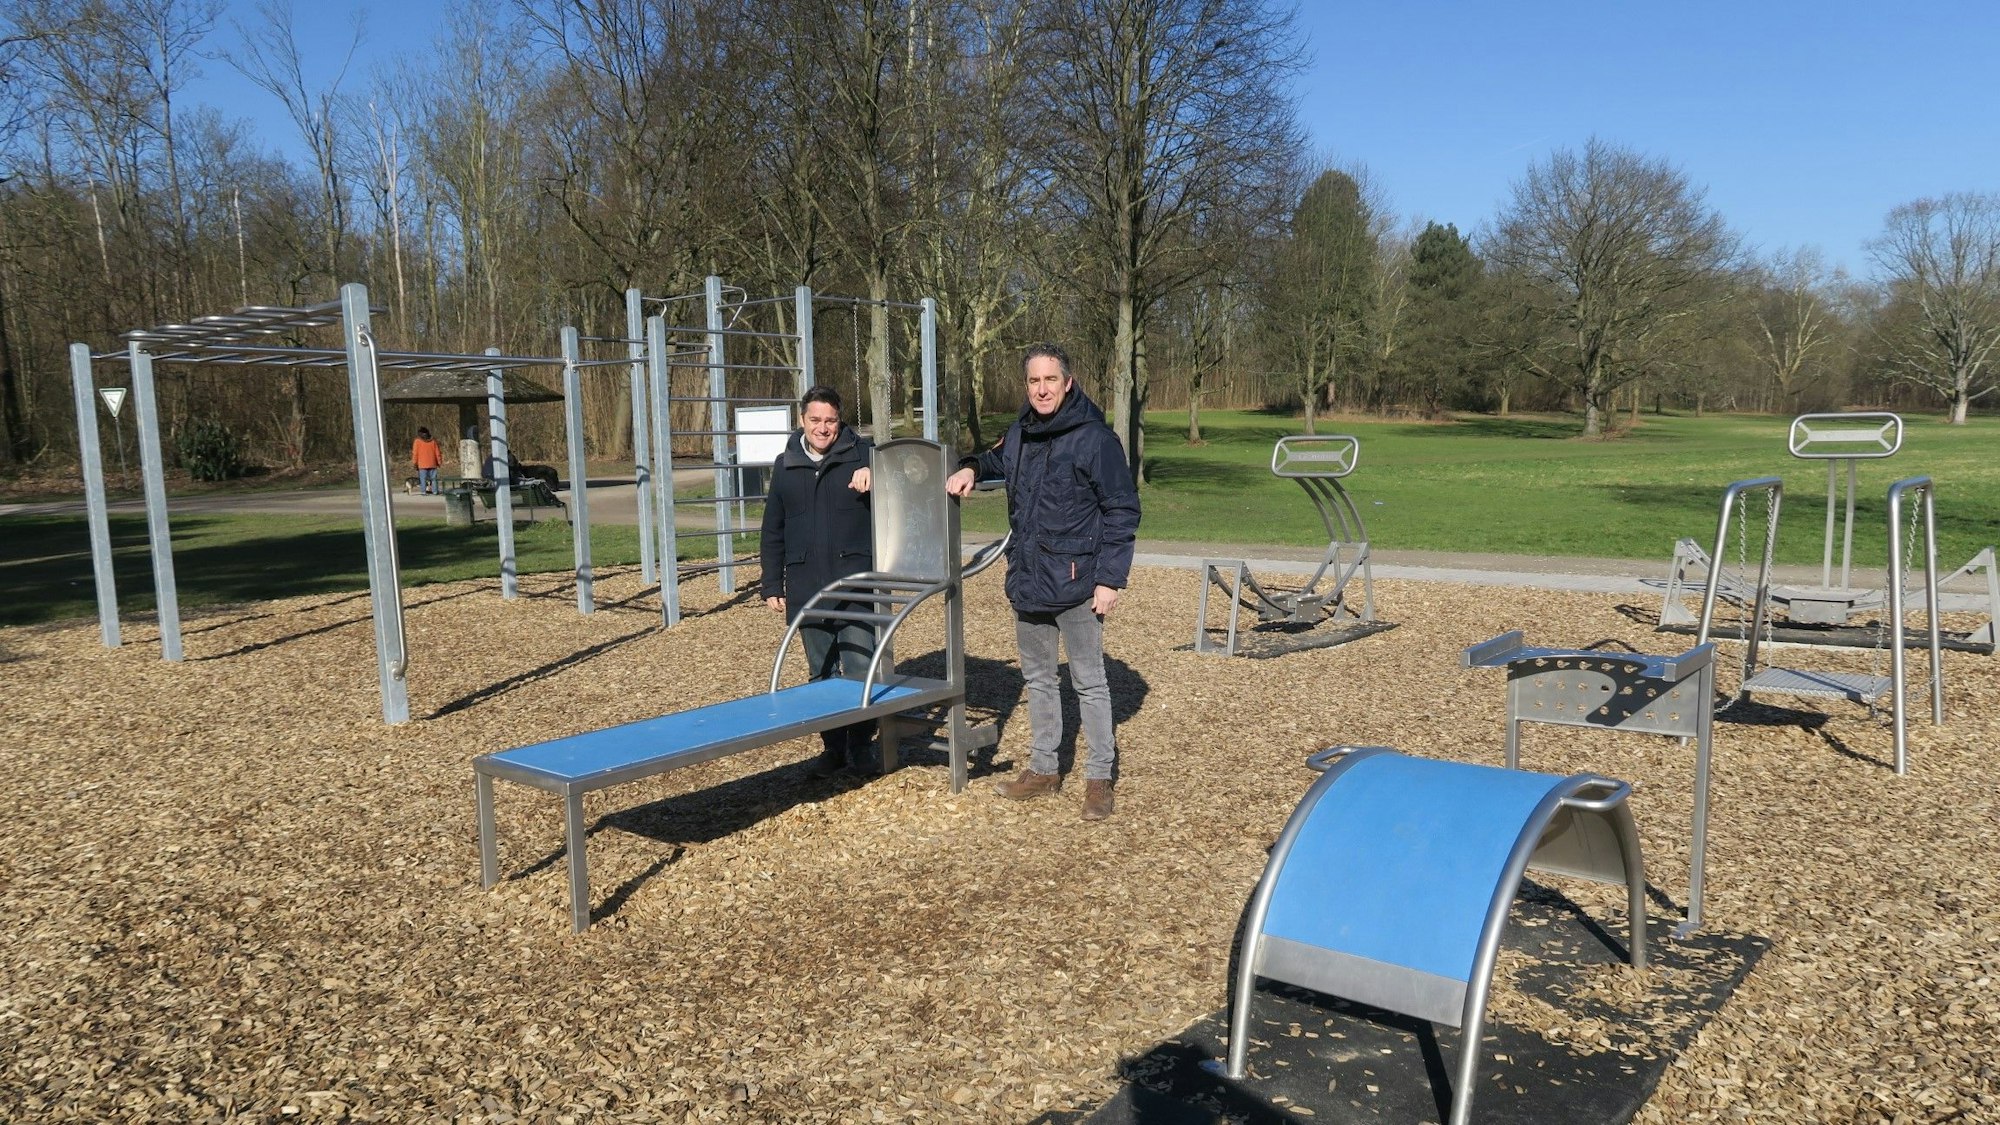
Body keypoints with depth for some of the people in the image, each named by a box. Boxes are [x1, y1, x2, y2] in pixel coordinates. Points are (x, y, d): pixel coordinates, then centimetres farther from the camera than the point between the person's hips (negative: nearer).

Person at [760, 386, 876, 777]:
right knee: (821, 673, 11)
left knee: (861, 669, -7)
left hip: (856, 585, -3)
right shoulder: (785, 465, 12)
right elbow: (772, 531, 16)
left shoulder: (862, 455, 1)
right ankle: (834, 746, 22)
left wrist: (875, 473, -26)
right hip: (806, 590, 4)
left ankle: (860, 745, 9)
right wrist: (772, 586, 13)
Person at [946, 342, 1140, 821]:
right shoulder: (1020, 433, 7)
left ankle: (1100, 777, 14)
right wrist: (972, 468, 5)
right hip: (1027, 580, 7)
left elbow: (1122, 511, -11)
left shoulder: (1094, 438, -13)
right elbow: (998, 460, 29)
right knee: (1037, 678, 16)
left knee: (1089, 682, 3)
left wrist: (1109, 579, -15)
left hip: (1075, 582, -7)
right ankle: (1043, 768, 29)